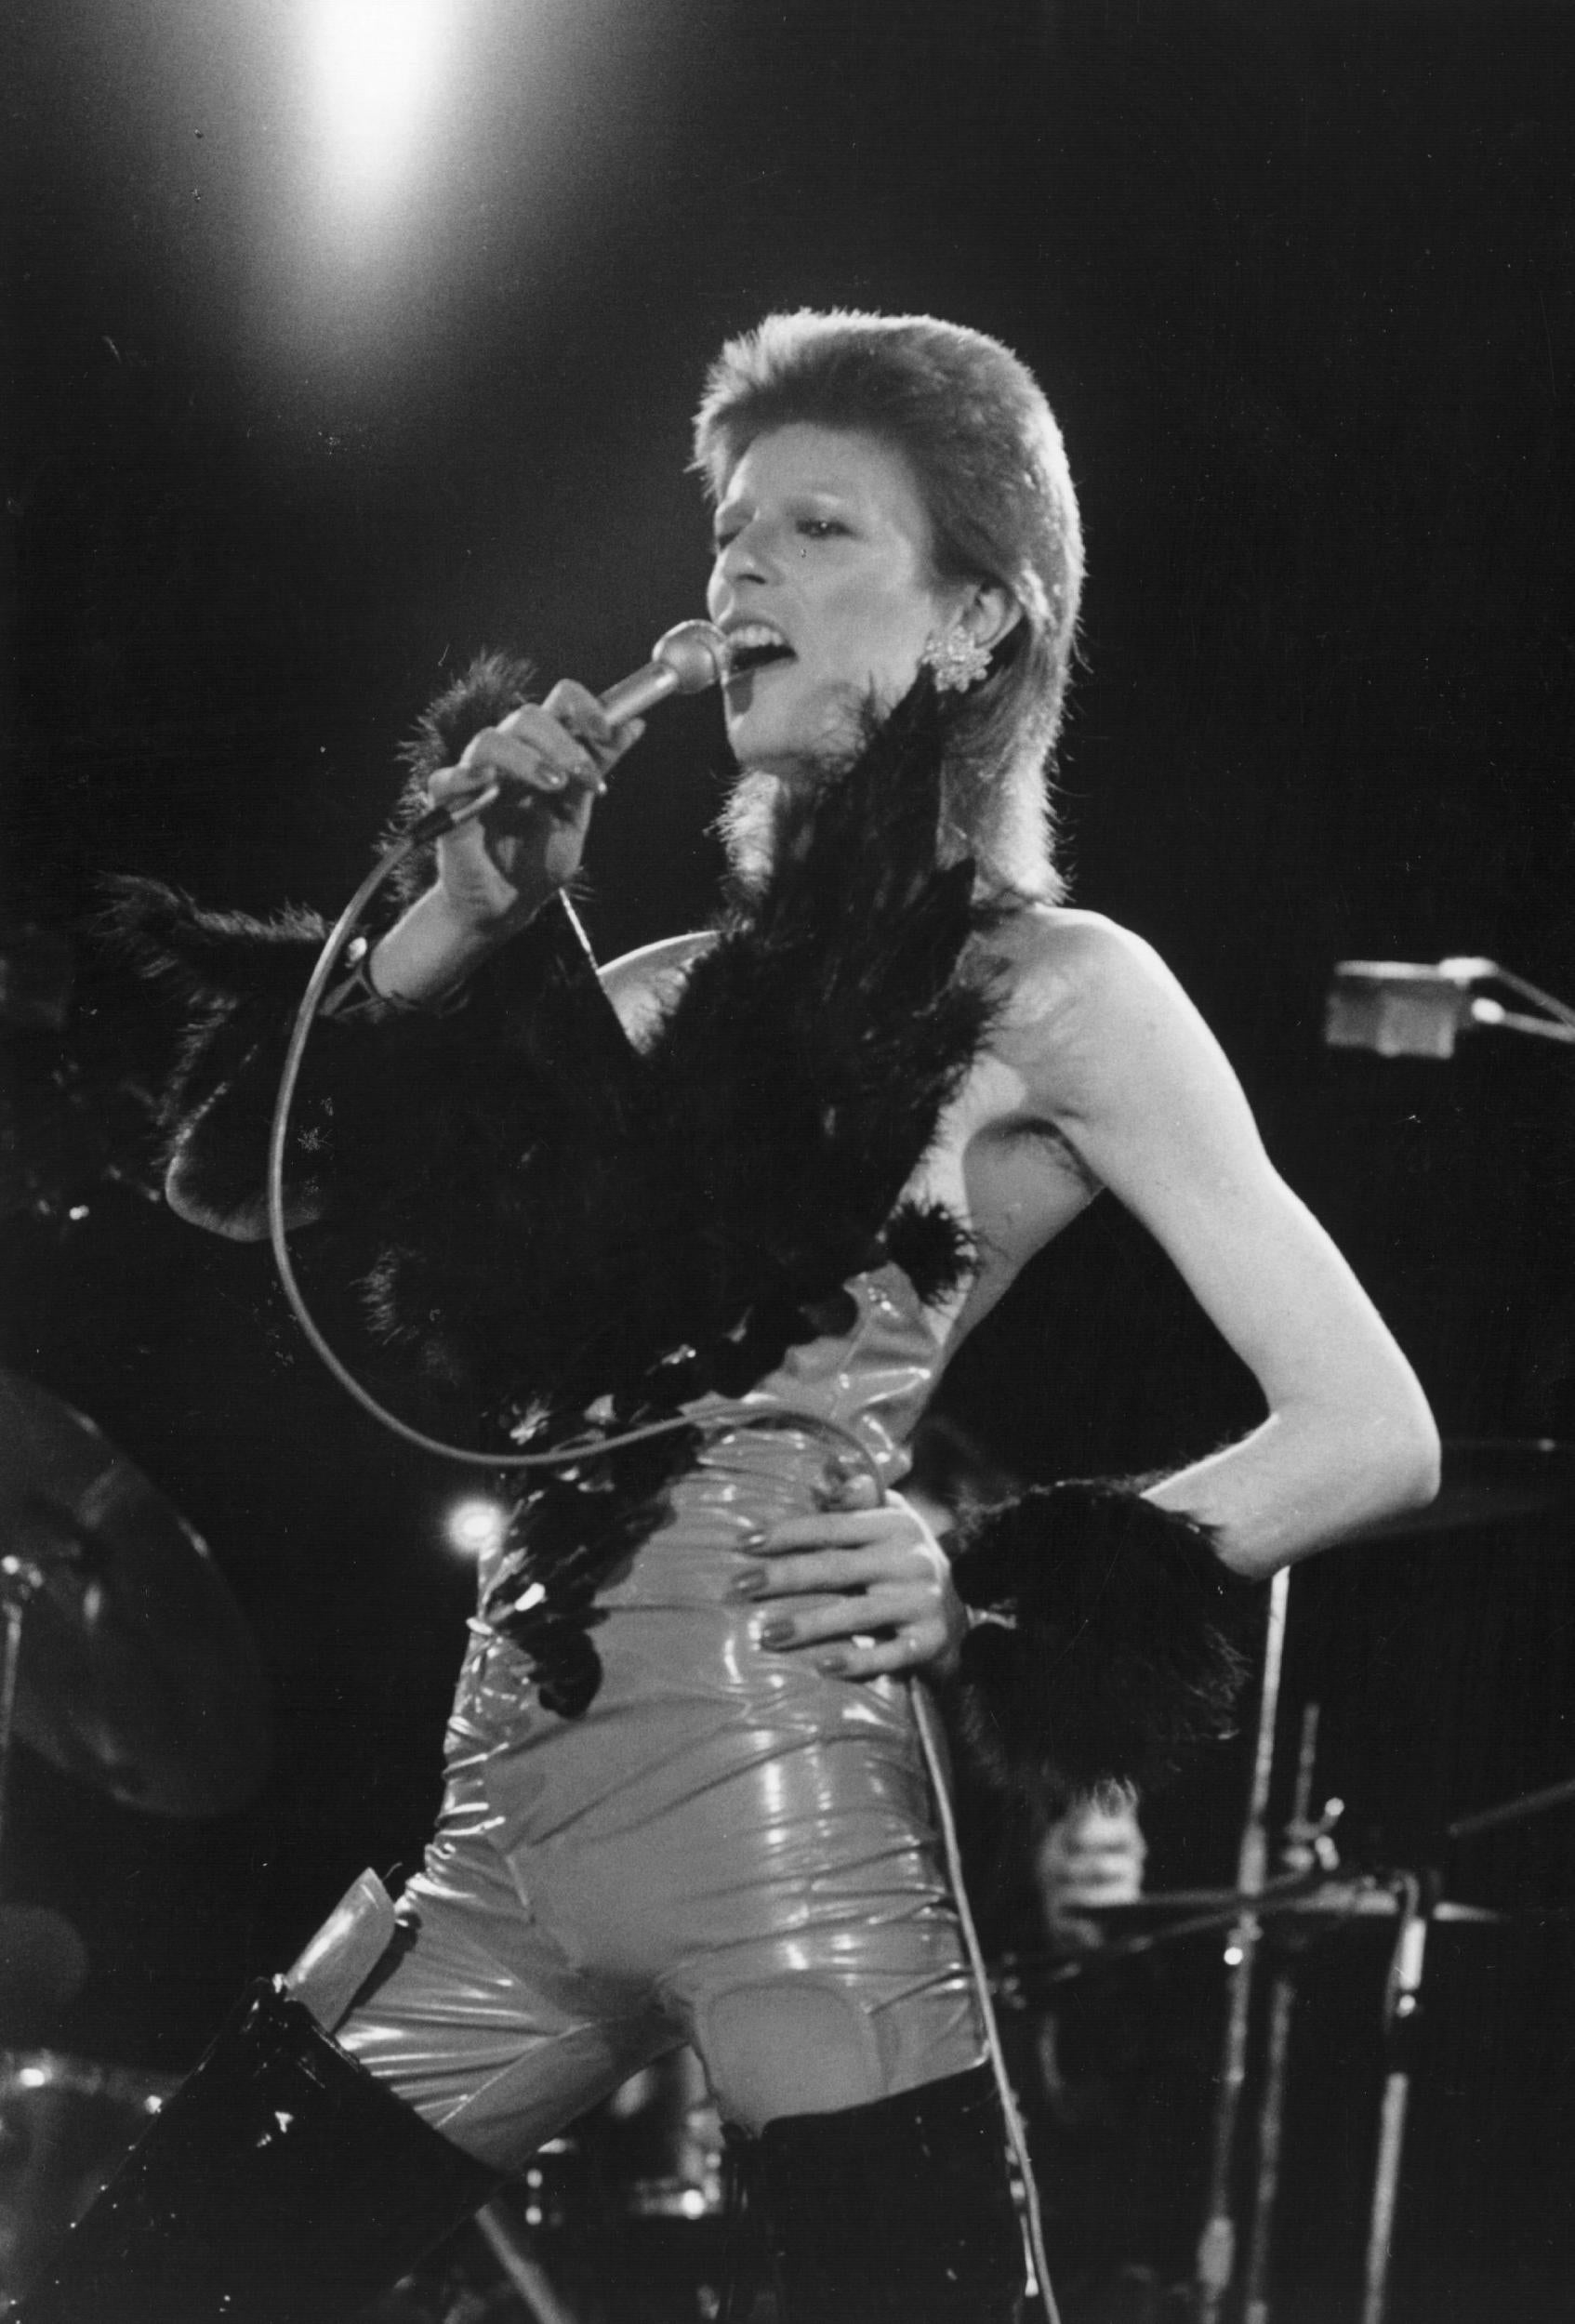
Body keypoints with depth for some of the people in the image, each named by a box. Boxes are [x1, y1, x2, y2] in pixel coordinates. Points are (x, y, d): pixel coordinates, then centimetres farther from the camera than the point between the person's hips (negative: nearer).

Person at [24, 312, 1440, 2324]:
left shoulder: (1048, 991, 3)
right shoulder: (670, 995, 19)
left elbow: (1373, 1430, -3)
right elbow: (236, 1178, 16)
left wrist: (993, 1592, -12)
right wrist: (471, 907, 8)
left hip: (778, 1787, -6)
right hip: (511, 1812, 6)